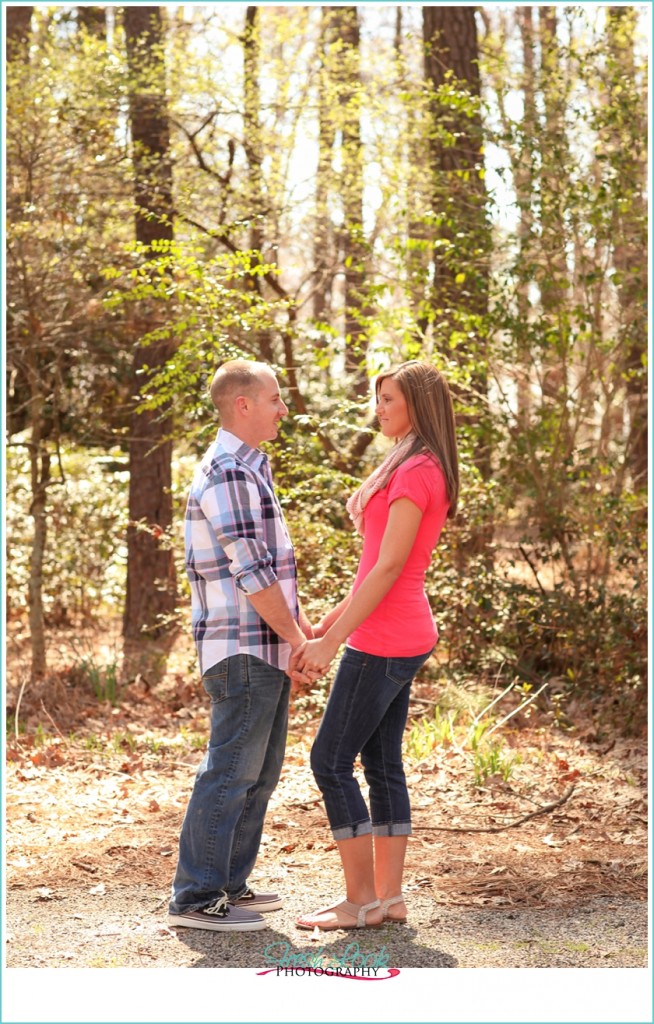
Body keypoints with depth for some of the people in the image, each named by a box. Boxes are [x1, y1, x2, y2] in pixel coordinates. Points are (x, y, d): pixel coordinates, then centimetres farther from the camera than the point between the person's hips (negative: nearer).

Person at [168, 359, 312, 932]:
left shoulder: (251, 471, 18)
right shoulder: (228, 475, -15)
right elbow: (251, 574, -19)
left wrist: (301, 625, 15)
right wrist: (296, 638, -12)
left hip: (267, 648, 10)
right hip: (244, 649, -10)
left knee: (260, 771, 14)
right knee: (230, 772, -7)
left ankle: (229, 884, 22)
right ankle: (195, 898, -2)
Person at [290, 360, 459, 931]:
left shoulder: (414, 473, -15)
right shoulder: (428, 471, 16)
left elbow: (388, 567, -20)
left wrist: (332, 640, -20)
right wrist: (330, 624, 18)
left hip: (384, 643, -10)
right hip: (404, 638, 10)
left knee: (331, 761, -5)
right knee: (382, 764, 11)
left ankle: (362, 900, 0)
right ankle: (389, 897, 14)